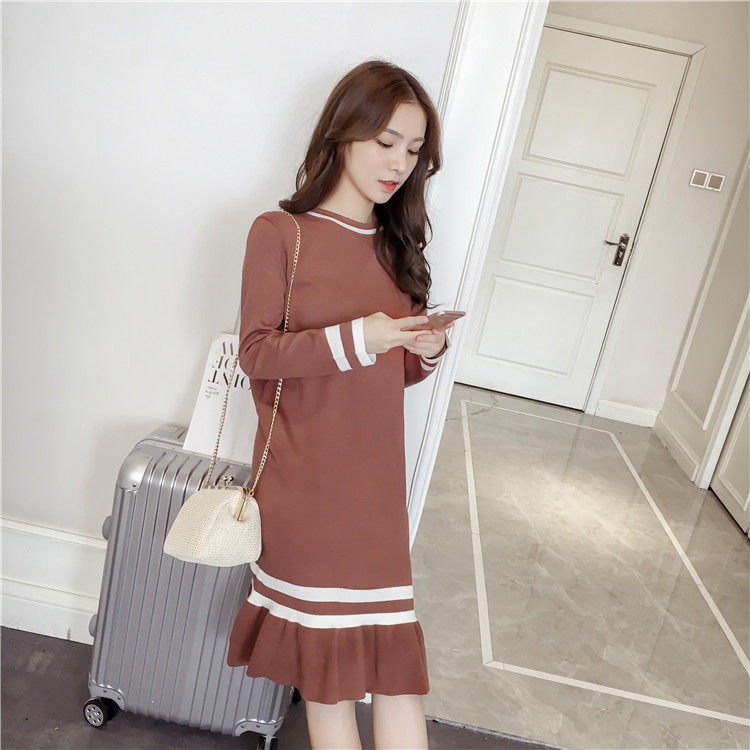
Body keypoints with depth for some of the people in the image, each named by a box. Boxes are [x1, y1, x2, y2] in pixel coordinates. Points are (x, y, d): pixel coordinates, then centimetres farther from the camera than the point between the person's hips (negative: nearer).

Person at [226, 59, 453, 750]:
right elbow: (256, 354, -7)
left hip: (376, 473, 4)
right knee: (328, 655, 5)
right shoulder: (280, 232, -3)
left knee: (394, 659, 2)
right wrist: (355, 338, -19)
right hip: (304, 475, -4)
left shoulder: (396, 246, 13)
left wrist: (429, 351, -6)